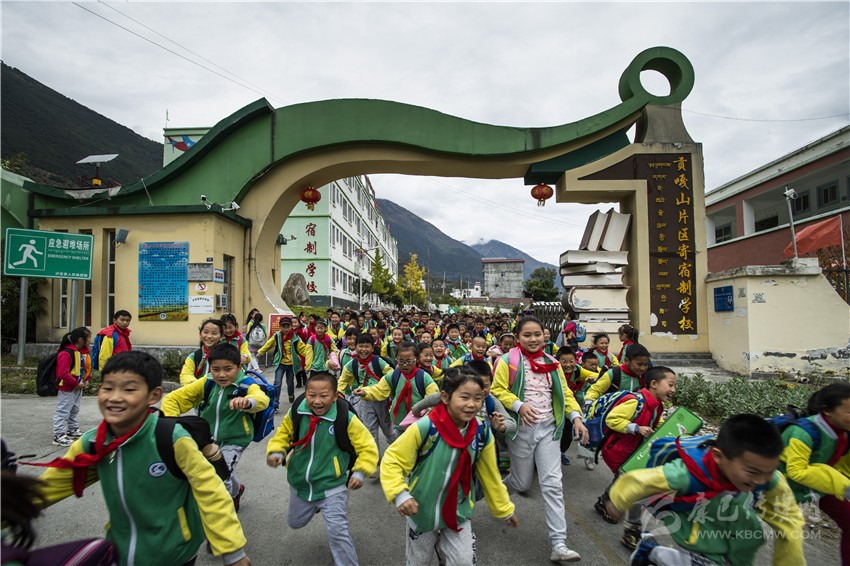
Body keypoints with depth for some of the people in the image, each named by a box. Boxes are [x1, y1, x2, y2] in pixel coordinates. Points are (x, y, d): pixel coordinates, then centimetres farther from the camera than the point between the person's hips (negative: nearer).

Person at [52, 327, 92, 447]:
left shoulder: (84, 352, 6)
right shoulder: (66, 353, -23)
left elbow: (88, 367, 16)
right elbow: (64, 373, -27)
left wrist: (86, 380, 0)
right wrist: (76, 384, -19)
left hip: (78, 388, 9)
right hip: (67, 389, -9)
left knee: (74, 411, 22)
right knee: (62, 412, -2)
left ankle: (73, 430, 36)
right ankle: (59, 436, 5)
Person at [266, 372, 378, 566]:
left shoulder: (346, 419, -24)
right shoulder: (296, 412, -16)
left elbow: (367, 446, -15)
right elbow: (284, 433, 4)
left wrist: (360, 472, -26)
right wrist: (276, 451, -14)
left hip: (332, 486, -4)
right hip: (300, 483, 5)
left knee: (338, 531, -6)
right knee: (295, 522, 27)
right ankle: (314, 506, 57)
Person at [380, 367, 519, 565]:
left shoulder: (482, 433, -14)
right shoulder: (425, 428, -28)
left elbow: (489, 476, 0)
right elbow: (392, 461, -19)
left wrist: (505, 510, 9)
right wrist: (399, 494, -33)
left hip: (458, 513, 2)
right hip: (421, 510, -2)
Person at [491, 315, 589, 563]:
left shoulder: (551, 363, 8)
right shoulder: (508, 361, -8)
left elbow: (564, 392, 10)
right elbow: (498, 390, -13)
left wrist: (576, 417, -3)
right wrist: (518, 405, -27)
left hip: (548, 428, 4)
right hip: (521, 429, -3)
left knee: (552, 484, -2)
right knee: (523, 483, 10)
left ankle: (559, 545, 4)